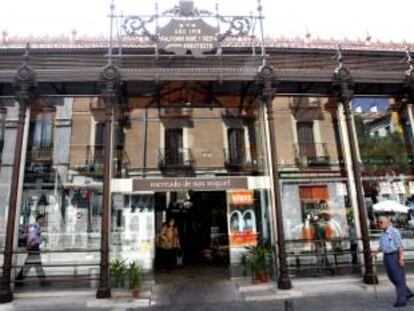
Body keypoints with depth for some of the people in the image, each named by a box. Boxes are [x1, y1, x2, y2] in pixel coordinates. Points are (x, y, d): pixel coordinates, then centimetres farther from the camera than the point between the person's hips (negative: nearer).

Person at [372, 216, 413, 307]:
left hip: (395, 256, -8)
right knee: (393, 278, 12)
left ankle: (401, 300, 1)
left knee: (399, 279, -4)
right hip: (387, 257, 8)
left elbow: (400, 245, -15)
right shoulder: (383, 233, 12)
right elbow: (382, 246, 19)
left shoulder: (394, 231, -12)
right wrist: (375, 252, 5)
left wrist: (401, 258, -21)